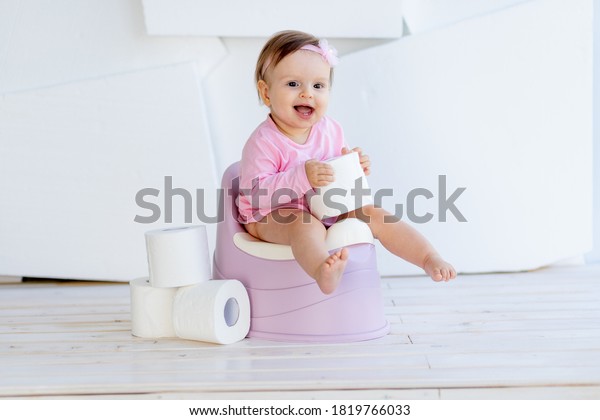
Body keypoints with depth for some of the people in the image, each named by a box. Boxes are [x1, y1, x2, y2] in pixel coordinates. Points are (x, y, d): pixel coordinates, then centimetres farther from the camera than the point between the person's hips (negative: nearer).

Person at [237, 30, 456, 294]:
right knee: (306, 225, -38)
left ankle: (430, 258, -5)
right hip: (272, 217, -7)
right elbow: (255, 193, -28)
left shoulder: (330, 130, 0)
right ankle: (324, 273, -68)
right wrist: (303, 177, -36)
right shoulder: (263, 142, -20)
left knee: (376, 215, -5)